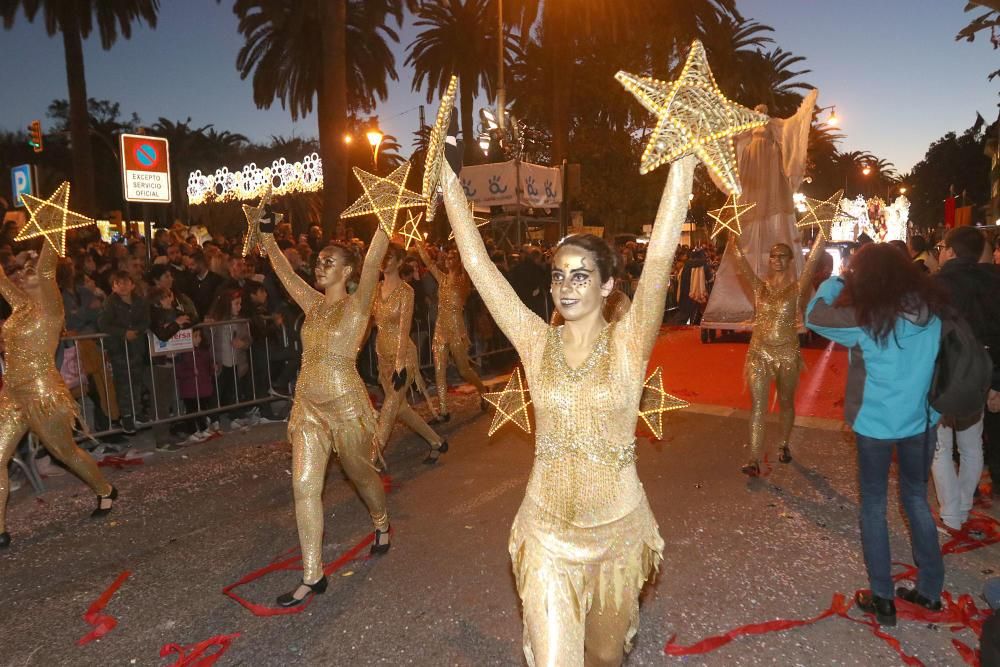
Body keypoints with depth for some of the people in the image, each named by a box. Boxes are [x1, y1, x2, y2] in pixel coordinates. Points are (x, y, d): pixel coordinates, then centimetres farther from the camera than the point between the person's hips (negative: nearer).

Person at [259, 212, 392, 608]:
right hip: (308, 404, 5)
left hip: (345, 403, -5)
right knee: (304, 486, -1)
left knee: (361, 475, 14)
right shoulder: (313, 303, 9)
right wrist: (267, 234, 11)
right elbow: (283, 270, 14)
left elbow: (373, 260, -19)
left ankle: (381, 524, 46)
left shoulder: (357, 304, -8)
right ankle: (312, 576, 8)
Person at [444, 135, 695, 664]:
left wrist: (684, 158, -29)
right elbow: (478, 264, -12)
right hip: (547, 532, 0)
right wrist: (449, 176, -14)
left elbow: (661, 255, -22)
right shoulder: (537, 343, -7)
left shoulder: (628, 343, -11)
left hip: (619, 529, 0)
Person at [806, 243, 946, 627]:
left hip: (876, 423, -4)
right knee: (917, 500, 19)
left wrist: (835, 282, 0)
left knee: (874, 506, 9)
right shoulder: (931, 308, -2)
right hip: (921, 420, 5)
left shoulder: (864, 318, -17)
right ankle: (930, 590, 29)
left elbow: (813, 316, -9)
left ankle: (882, 599, 16)